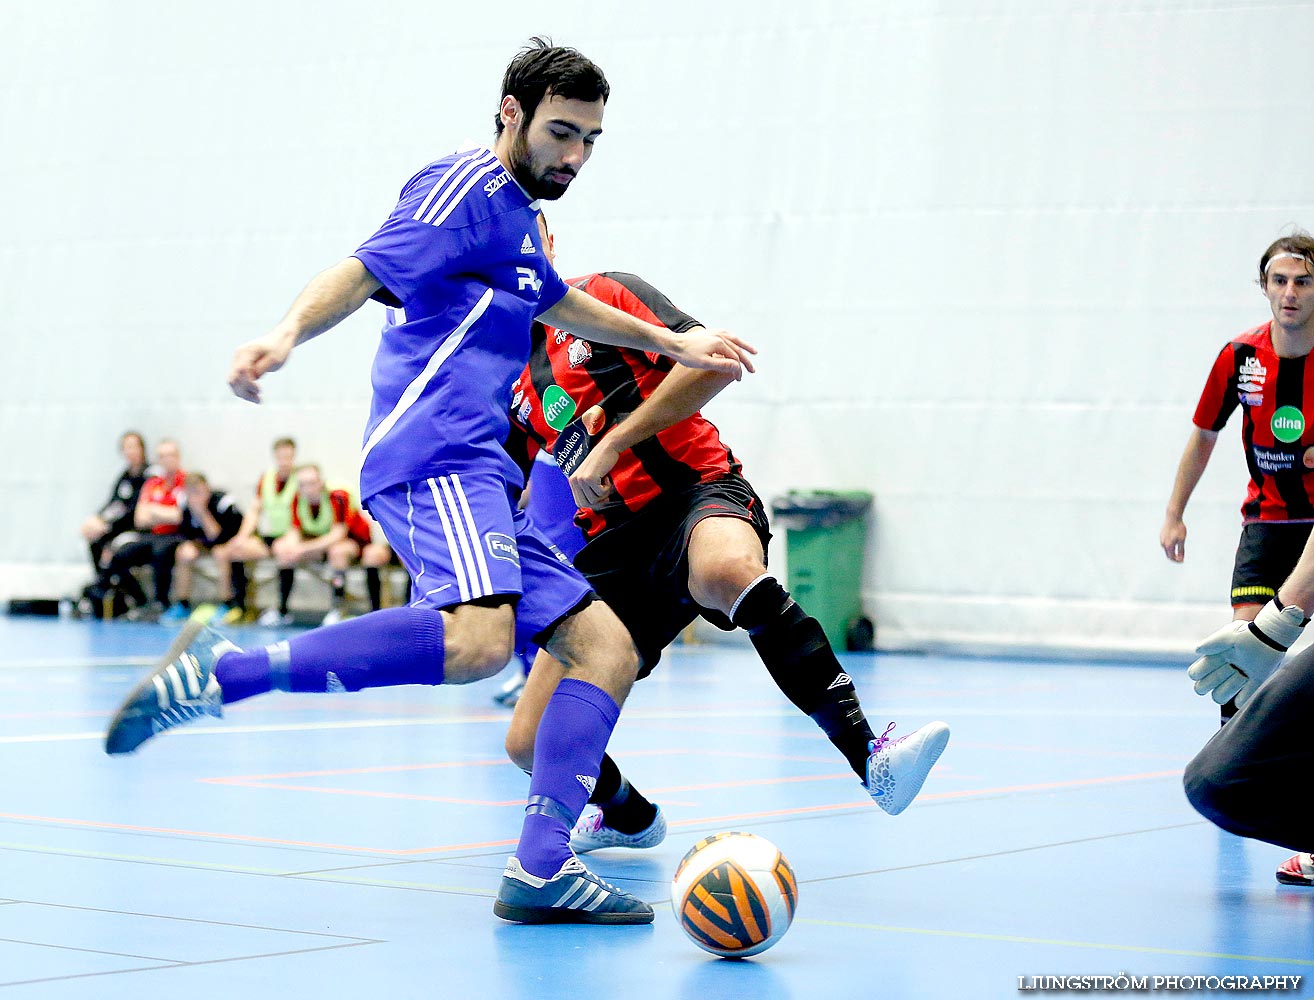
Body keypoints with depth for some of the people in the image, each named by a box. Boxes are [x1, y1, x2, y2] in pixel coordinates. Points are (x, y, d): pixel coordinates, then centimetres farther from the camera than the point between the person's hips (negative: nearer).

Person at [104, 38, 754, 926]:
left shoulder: (516, 217, 28)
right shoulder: (469, 189, -1)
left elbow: (558, 303, 47)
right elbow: (366, 271, -15)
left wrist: (672, 344, 56)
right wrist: (289, 333, -35)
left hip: (478, 481, 10)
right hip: (435, 460, -10)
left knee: (607, 649, 1)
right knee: (478, 638, -34)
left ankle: (541, 871, -7)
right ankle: (221, 673, -27)